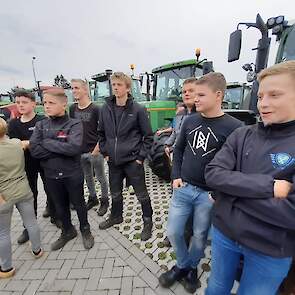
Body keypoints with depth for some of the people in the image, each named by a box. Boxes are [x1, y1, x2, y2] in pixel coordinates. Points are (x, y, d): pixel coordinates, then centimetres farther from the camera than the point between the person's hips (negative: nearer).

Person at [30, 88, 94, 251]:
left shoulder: (75, 124, -13)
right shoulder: (41, 125, 0)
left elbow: (74, 148, -28)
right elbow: (34, 150, -11)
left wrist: (47, 143, -17)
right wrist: (62, 149, -18)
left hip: (73, 174, -4)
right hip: (51, 175, 4)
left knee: (78, 204, 16)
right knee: (60, 207, 21)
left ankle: (85, 229, 42)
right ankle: (67, 231, 47)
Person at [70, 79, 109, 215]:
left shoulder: (95, 109, -11)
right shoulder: (72, 109, 5)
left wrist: (97, 149, -15)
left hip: (94, 151, -5)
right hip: (80, 151, 6)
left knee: (101, 178, 8)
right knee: (88, 177, 19)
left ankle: (104, 201, 26)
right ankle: (92, 198, 38)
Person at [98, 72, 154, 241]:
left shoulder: (138, 110, -9)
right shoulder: (106, 109, 3)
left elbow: (148, 136, -5)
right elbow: (101, 133, 14)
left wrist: (141, 156, -9)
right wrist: (105, 152, 7)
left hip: (132, 160, -4)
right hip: (113, 161, 5)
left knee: (141, 193, 9)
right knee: (115, 192, 22)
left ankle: (148, 221, 33)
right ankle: (116, 216, 48)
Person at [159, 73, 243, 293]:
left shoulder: (234, 127, -11)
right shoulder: (190, 121, 3)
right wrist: (176, 176, 2)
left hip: (209, 194, -3)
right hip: (183, 188, 4)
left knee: (199, 236, 16)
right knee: (173, 232, 11)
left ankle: (192, 268, 47)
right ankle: (182, 265, 41)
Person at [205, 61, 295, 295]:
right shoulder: (242, 135, -6)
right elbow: (213, 175, -16)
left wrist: (233, 190, -19)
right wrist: (268, 186, -24)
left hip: (270, 251, -1)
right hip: (223, 233, 2)